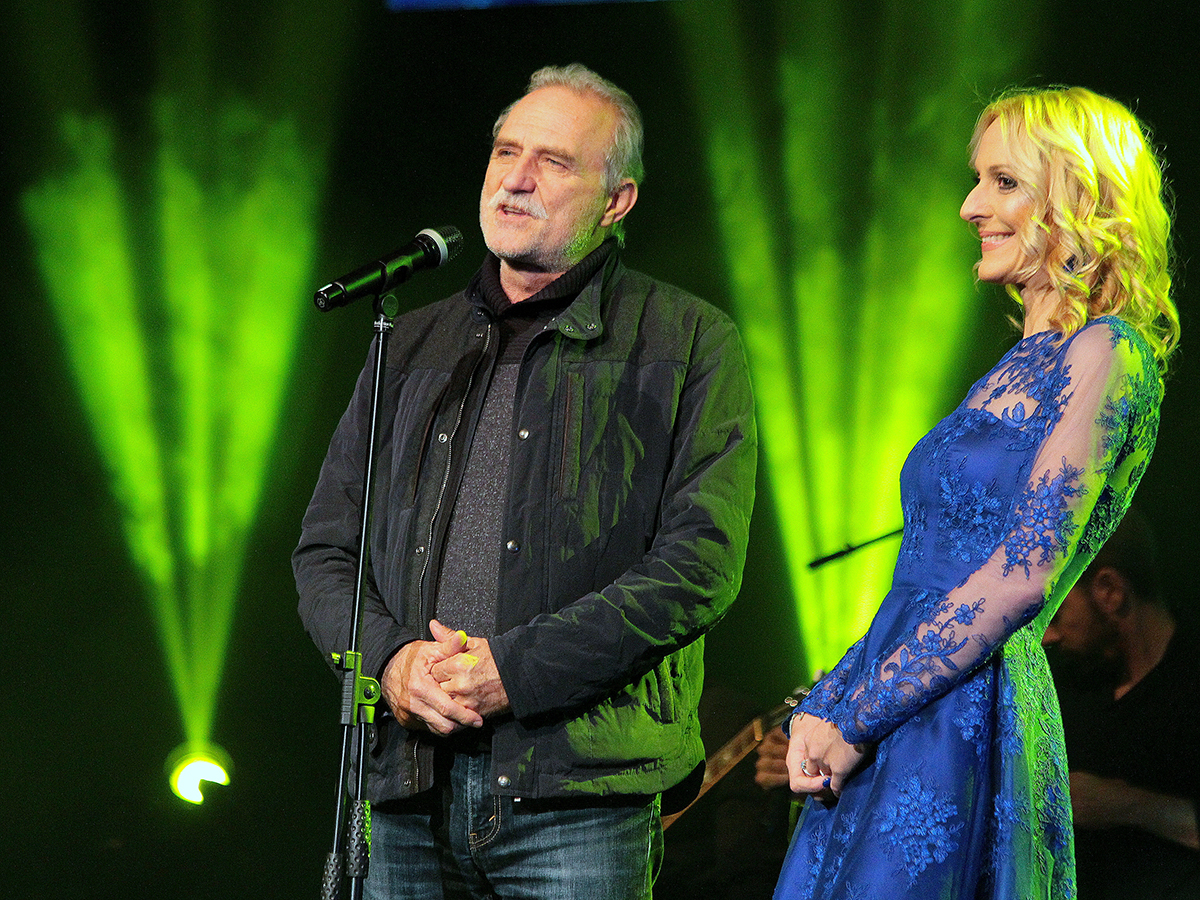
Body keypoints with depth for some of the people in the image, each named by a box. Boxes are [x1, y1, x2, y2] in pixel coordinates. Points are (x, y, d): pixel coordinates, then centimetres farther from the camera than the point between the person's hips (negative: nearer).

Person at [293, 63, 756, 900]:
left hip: (576, 793, -4)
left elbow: (700, 562, -6)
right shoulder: (411, 346, 18)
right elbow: (325, 550, 16)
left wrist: (515, 668, -14)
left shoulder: (688, 344, 4)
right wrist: (389, 659, -5)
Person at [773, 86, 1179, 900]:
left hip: (965, 724, -8)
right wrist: (826, 704, 7)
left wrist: (856, 719, -14)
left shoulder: (1104, 354, -9)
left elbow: (1024, 575, -16)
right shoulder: (1028, 364, 19)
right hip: (897, 733, 8)